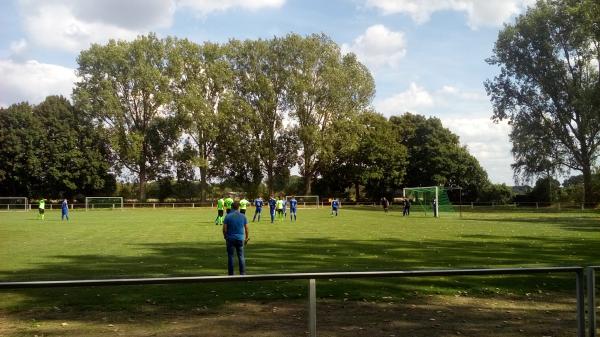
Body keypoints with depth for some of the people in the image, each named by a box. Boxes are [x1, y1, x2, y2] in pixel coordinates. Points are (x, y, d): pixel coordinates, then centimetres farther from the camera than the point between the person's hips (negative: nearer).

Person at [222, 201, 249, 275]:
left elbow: (224, 229, -7)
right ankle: (242, 274, 7)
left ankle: (231, 274, 7)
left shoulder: (228, 216, -4)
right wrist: (246, 237, 15)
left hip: (230, 239, -1)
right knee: (241, 256, 8)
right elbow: (246, 228, 3)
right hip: (240, 238, 1)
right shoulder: (243, 216, 1)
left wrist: (225, 237, 9)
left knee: (230, 256, 5)